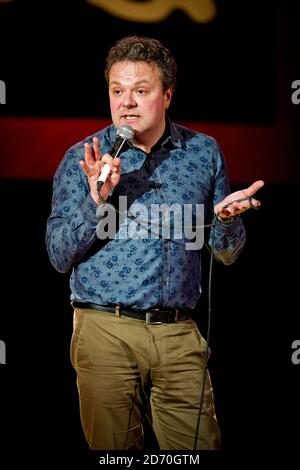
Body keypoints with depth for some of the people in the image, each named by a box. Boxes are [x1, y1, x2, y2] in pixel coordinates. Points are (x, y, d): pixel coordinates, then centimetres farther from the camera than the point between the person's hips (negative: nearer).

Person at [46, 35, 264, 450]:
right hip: (106, 332, -1)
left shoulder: (204, 152, 7)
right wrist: (96, 200, -16)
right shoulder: (83, 159, 1)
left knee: (201, 446, 2)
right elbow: (59, 257, -2)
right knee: (114, 450, 6)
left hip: (179, 335, 2)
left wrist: (226, 220, -10)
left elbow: (226, 255, 13)